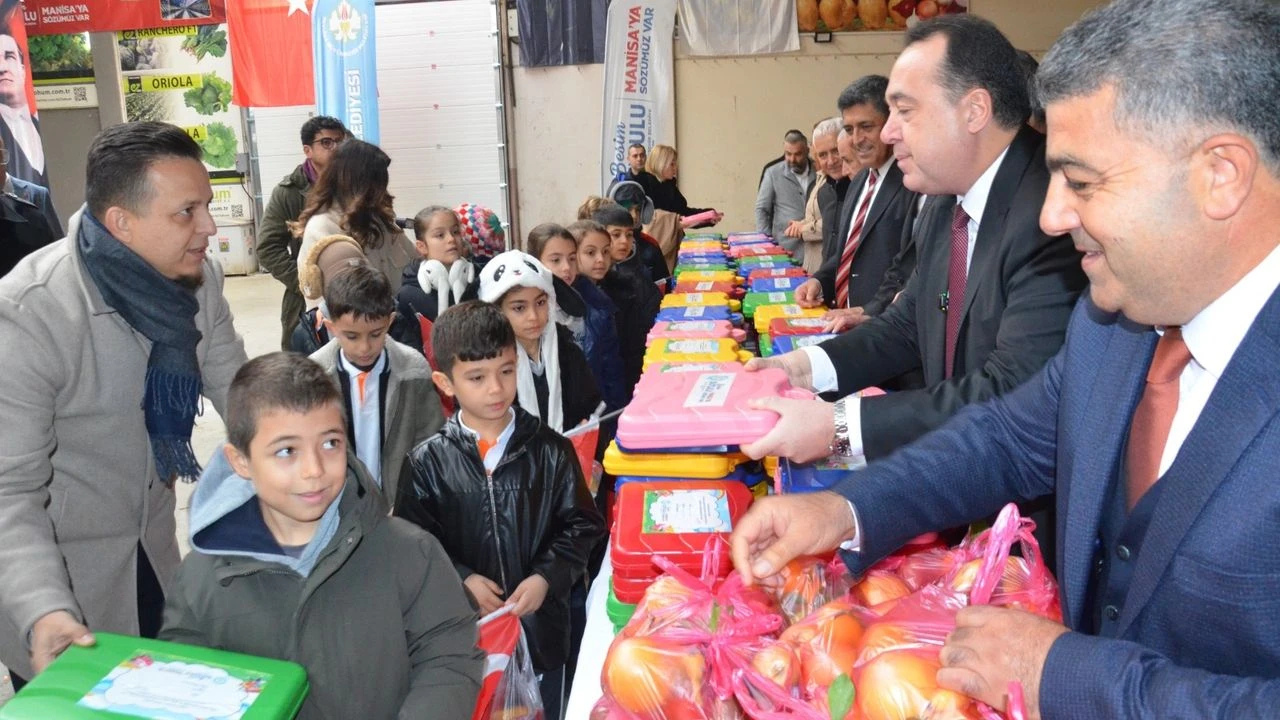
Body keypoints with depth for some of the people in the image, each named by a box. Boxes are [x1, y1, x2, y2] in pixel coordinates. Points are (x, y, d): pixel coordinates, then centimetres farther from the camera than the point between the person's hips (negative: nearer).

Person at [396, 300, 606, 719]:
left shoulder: (550, 450, -7)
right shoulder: (428, 462, -8)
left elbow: (581, 525, -2)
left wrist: (546, 578, -15)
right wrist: (461, 580, -16)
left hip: (540, 626, 1)